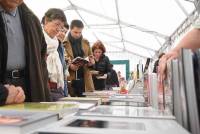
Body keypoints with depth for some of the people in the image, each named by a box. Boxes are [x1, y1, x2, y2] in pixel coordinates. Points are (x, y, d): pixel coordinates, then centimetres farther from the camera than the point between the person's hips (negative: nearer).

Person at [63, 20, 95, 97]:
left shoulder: (85, 42, 12)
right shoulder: (64, 43, -5)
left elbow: (91, 57, 18)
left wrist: (91, 62, -4)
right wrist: (69, 66, -21)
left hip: (84, 79, 4)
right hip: (70, 80, -4)